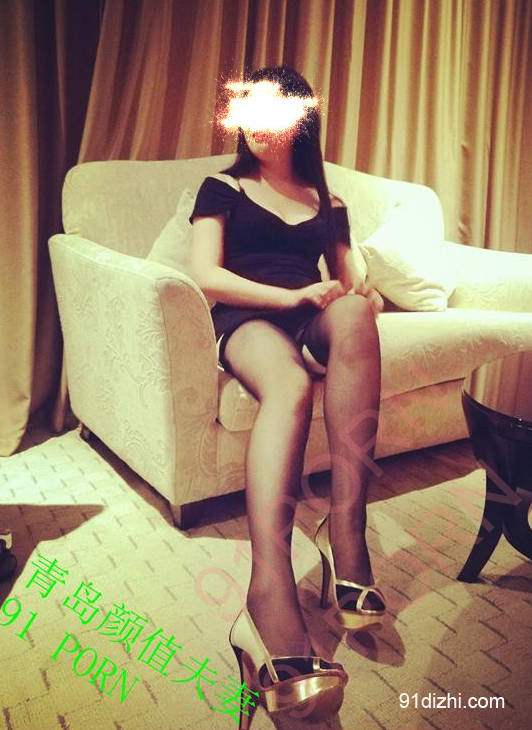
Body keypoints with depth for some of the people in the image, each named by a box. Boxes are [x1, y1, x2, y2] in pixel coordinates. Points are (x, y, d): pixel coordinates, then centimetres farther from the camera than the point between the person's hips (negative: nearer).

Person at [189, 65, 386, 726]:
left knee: (353, 313, -35)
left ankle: (345, 528, -40)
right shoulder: (223, 188, 17)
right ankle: (272, 609, -54)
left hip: (314, 324, 3)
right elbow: (205, 276, 1)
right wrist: (293, 296, -13)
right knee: (291, 385, -39)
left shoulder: (327, 203, 27)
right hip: (247, 320, -3)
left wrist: (364, 298, -4)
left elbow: (348, 283, 23)